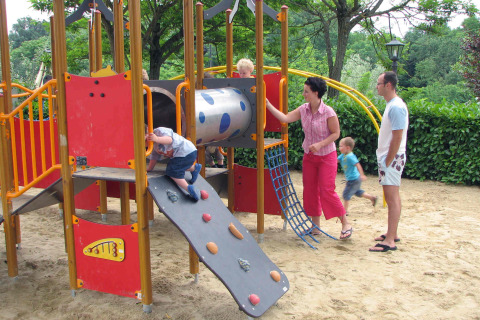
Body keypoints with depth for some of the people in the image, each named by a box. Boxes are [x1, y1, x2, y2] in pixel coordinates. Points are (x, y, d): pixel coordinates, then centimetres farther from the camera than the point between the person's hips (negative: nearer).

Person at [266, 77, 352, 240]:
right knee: (310, 190, 8)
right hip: (309, 156, 6)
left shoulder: (328, 112, -19)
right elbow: (285, 118, -4)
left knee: (327, 191, -8)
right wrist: (268, 104, -7)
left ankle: (345, 224, 8)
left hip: (326, 156, -6)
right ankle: (316, 226, 21)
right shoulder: (303, 109, -2)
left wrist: (320, 144, -24)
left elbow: (336, 133, -13)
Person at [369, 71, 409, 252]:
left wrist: (388, 162, -18)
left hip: (392, 158, -10)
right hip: (388, 158, 10)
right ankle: (392, 234, 25)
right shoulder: (391, 105, 14)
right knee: (391, 197, 15)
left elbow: (397, 137, -21)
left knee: (392, 197, -9)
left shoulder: (396, 107, -18)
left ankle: (390, 241, -7)